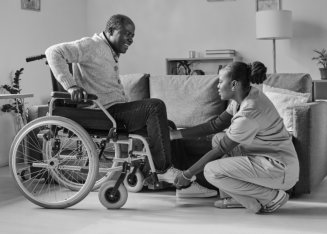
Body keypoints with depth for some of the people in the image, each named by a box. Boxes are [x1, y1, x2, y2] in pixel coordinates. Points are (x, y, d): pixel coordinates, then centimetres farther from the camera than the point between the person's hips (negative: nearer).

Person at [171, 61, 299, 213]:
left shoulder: (249, 112, -25)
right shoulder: (243, 96, 2)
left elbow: (220, 150, -18)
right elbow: (216, 125, 11)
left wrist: (187, 175, -8)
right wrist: (176, 134, 11)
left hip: (281, 170, -10)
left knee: (211, 171, -17)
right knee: (219, 138, 13)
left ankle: (272, 197, -6)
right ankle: (234, 197, 13)